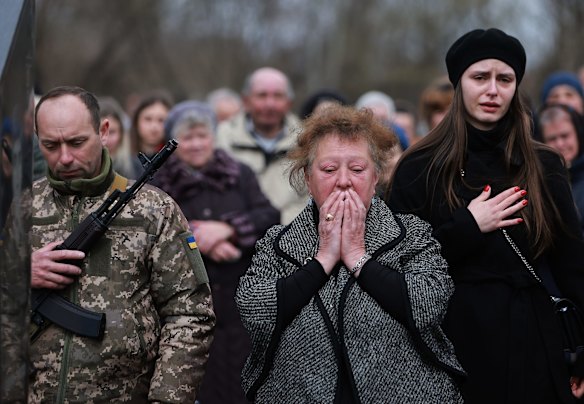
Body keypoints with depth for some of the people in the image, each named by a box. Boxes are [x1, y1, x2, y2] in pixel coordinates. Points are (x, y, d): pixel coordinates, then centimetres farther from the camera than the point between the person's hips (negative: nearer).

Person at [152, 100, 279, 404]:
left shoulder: (240, 174, 11)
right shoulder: (161, 185, 8)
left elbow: (271, 217, -1)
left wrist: (226, 227, -15)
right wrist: (199, 240, -19)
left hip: (239, 299, 1)